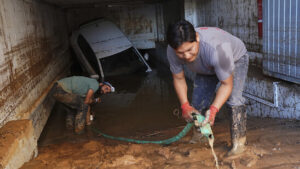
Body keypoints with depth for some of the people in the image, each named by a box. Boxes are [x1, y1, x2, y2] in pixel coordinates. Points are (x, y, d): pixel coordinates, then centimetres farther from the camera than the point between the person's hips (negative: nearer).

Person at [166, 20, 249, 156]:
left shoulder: (216, 48, -47)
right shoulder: (172, 51, -32)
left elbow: (227, 84, -36)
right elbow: (178, 78, -15)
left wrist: (213, 110, -47)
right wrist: (185, 105, -25)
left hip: (235, 58, -4)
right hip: (206, 68, 4)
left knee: (233, 98, -24)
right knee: (198, 102, -4)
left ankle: (238, 142, -10)